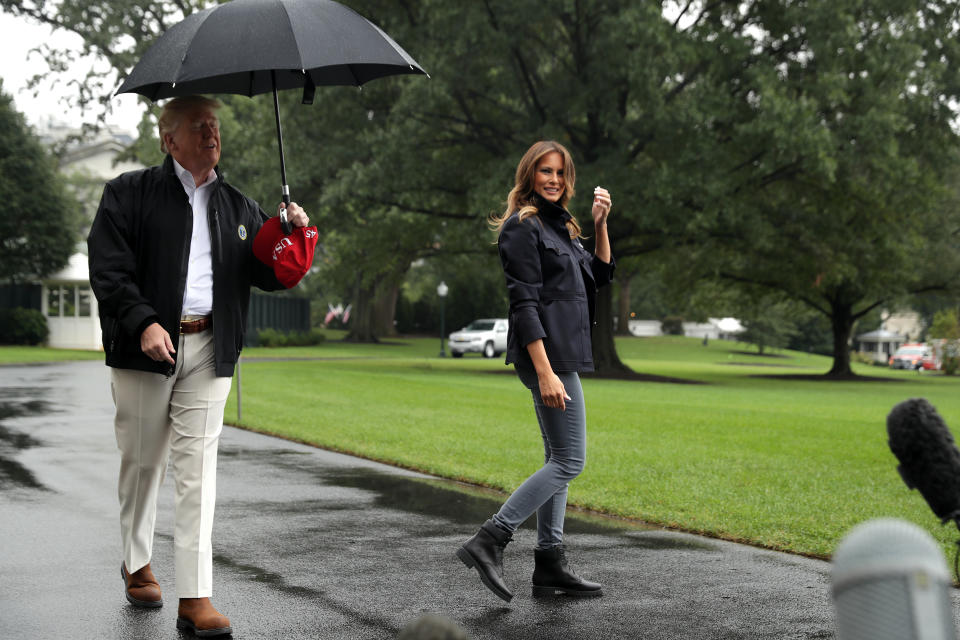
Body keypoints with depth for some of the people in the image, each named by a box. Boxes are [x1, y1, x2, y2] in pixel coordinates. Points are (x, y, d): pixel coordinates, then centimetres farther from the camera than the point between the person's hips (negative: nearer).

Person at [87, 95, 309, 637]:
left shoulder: (239, 207, 16)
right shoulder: (130, 194, 4)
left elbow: (269, 275, 13)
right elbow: (108, 268, -6)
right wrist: (143, 322, -19)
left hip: (209, 350, 2)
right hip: (146, 347, -2)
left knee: (198, 470, -4)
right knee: (143, 462, 9)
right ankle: (137, 565, 31)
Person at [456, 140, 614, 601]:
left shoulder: (560, 226, 18)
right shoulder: (522, 226, -11)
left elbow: (600, 276, 24)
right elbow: (524, 303, -18)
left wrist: (600, 225, 10)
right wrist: (545, 372, -25)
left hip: (563, 352, 10)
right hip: (545, 351, -10)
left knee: (560, 459, 11)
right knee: (569, 460, -10)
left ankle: (549, 564, 15)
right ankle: (489, 541, -10)